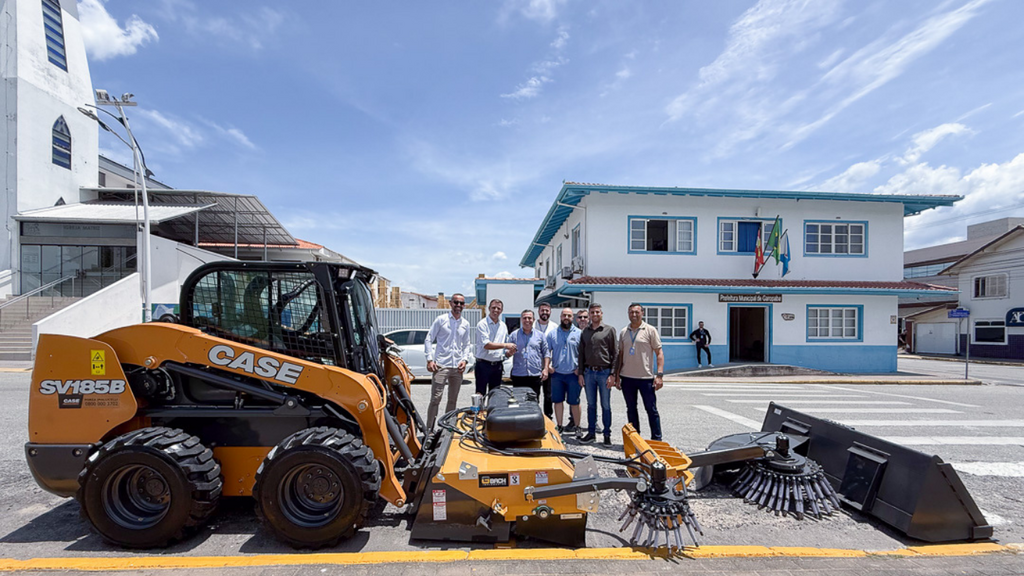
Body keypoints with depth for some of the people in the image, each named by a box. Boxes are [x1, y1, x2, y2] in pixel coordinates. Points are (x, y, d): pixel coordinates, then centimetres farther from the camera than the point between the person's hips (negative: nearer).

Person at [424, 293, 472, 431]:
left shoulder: (465, 324, 13)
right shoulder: (441, 319, 1)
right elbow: (428, 340, 1)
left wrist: (465, 360, 3)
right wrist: (429, 359, -8)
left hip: (458, 367, 5)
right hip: (441, 365, -4)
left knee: (453, 400, 10)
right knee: (435, 399, -7)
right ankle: (429, 429, 1)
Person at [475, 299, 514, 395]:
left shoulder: (503, 326, 12)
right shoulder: (482, 324, -6)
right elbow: (486, 345, -16)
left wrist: (509, 353, -6)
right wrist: (505, 345, -21)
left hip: (498, 366, 5)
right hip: (484, 365, -5)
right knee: (480, 395, -1)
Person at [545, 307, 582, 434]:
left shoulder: (579, 333, 1)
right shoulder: (552, 333, 7)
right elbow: (547, 351, 7)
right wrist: (547, 366, -4)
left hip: (573, 374, -2)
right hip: (557, 373, 2)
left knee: (574, 402, 4)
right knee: (558, 400, 9)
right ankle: (559, 426, 22)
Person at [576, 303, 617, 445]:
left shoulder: (609, 330, -1)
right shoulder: (585, 332, 11)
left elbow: (615, 353, -4)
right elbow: (581, 354, 13)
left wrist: (612, 375, -10)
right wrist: (580, 373, 6)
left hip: (604, 372, -3)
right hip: (589, 372, 3)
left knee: (606, 405, 4)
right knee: (591, 404, 11)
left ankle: (607, 434, 15)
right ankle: (591, 432, 21)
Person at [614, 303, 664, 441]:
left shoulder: (650, 330, -3)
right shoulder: (623, 332, 8)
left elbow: (659, 353, -5)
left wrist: (659, 375, -13)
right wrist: (617, 376, 8)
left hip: (646, 378, -4)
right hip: (627, 378, 4)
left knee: (651, 410, 2)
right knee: (631, 409, 13)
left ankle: (657, 440, 14)